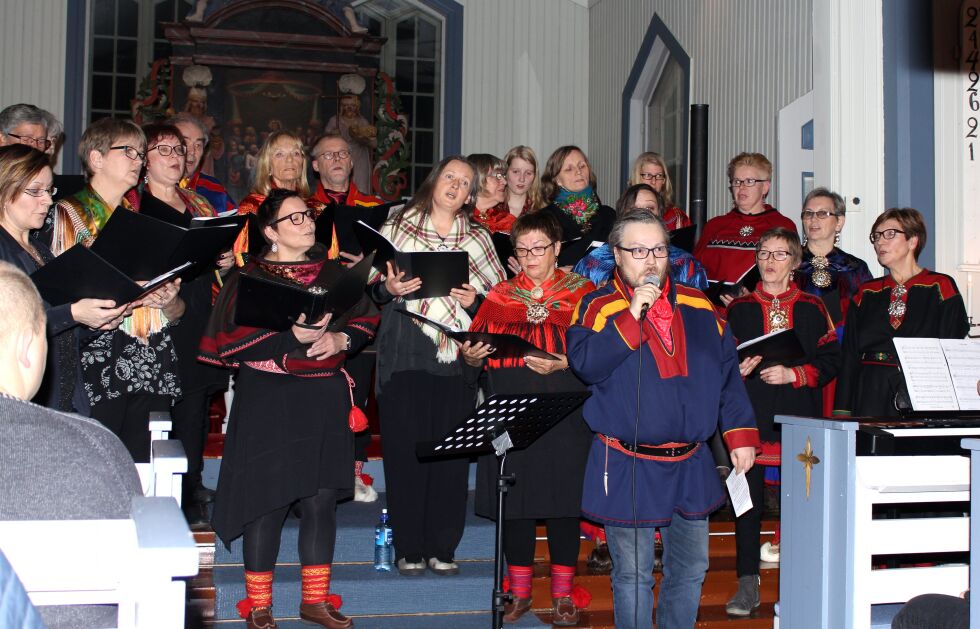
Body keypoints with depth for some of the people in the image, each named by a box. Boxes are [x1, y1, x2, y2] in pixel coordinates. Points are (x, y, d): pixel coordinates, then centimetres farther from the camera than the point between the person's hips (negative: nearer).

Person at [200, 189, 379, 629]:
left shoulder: (332, 272, 11)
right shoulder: (248, 278, -2)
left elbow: (366, 319, 13)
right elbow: (230, 342, -12)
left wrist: (341, 338, -9)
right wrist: (293, 336, -20)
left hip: (325, 401, 4)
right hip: (267, 403, -4)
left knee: (321, 499, 7)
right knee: (268, 501, -1)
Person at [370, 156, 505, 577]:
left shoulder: (478, 239, 14)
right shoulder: (398, 226, 9)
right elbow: (375, 285, 9)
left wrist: (475, 300, -7)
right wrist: (389, 288, -12)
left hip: (457, 352, 2)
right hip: (405, 351, -2)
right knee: (405, 445, -2)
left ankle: (442, 547, 12)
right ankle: (408, 548, 8)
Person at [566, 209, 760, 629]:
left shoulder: (697, 306, 9)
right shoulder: (599, 307, -2)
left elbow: (728, 373, 10)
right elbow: (584, 363, -19)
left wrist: (740, 434, 4)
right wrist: (632, 315, -21)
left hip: (691, 465, 4)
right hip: (627, 467, -4)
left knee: (691, 569, 14)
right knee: (633, 574, 5)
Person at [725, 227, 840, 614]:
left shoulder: (813, 308, 8)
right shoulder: (739, 309, 10)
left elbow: (831, 360, 4)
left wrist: (794, 374, -10)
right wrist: (738, 371, -10)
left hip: (799, 418, 0)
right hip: (751, 415, 0)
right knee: (748, 499, -1)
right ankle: (748, 585, 8)